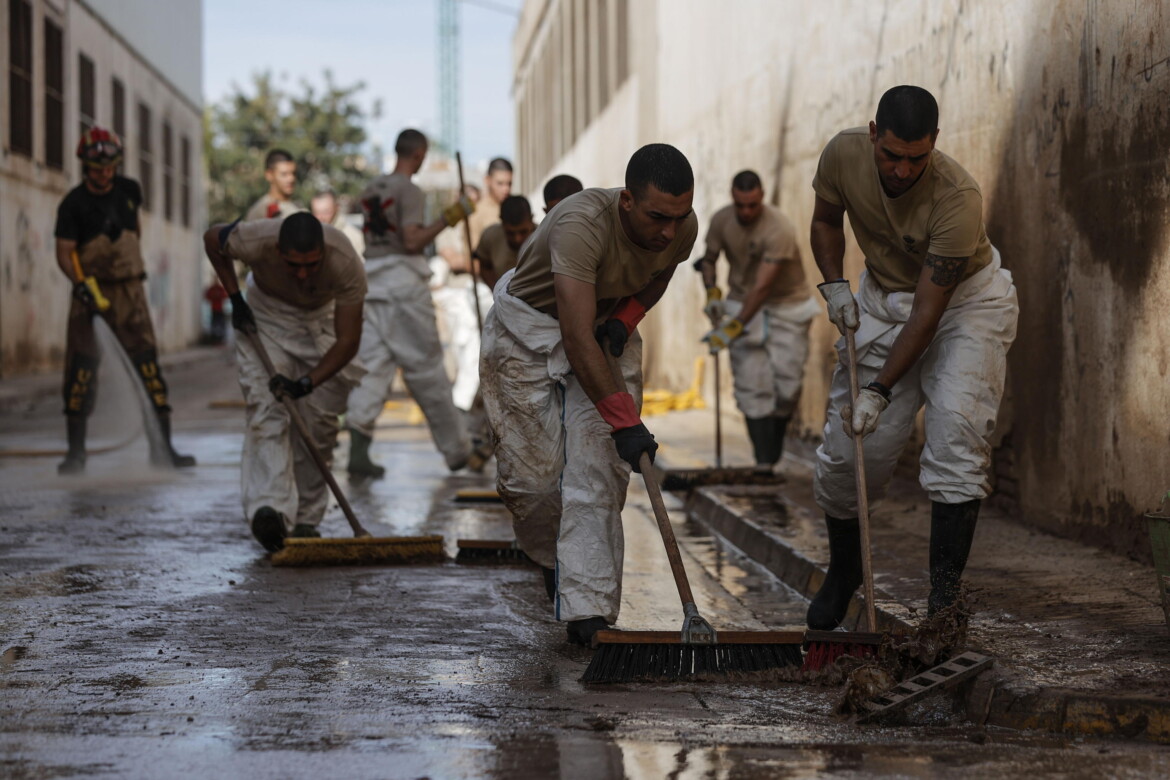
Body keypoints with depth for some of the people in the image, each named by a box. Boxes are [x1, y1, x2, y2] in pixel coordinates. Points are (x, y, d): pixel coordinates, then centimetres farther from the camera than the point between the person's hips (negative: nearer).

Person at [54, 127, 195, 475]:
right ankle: (76, 450, 5)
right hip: (91, 290, -2)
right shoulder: (73, 204, -7)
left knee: (146, 361, -6)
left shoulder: (129, 190, 5)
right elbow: (64, 252, -13)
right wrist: (81, 283, -28)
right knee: (81, 365, -4)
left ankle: (162, 446, -4)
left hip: (129, 289, 2)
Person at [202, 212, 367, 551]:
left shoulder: (346, 263, -36)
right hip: (265, 314, -1)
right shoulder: (255, 241, -36)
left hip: (321, 321, 1)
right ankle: (270, 509, -34)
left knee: (320, 421, -3)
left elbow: (348, 341, -28)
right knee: (266, 409, -20)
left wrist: (306, 383, -37)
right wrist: (235, 299, -11)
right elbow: (211, 238, -10)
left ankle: (305, 521, 8)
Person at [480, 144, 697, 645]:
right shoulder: (582, 225, -38)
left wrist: (626, 318, -12)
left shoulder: (681, 230, -18)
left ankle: (589, 611, -10)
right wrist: (624, 421, -47)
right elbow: (576, 339, -43)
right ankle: (551, 557, 28)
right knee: (533, 472, -6)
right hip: (528, 327, -4)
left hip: (607, 328, 4)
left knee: (599, 470, -10)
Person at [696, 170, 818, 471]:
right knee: (752, 389, -7)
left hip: (787, 305, -3)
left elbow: (762, 287, -30)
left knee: (787, 384, -8)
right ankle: (764, 464, -8)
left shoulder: (779, 230, -26)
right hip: (743, 304, 3)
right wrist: (712, 293, -8)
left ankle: (775, 445, 18)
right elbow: (708, 259, 10)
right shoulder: (721, 220, -9)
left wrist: (733, 328, -33)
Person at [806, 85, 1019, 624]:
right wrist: (834, 287, -12)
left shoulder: (958, 198, -33)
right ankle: (843, 569, 24)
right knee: (845, 447, -2)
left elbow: (929, 311, -30)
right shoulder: (844, 154, -19)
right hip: (883, 298, 4)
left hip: (966, 301, -4)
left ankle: (945, 596, -20)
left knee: (956, 426, -24)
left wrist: (880, 390, -31)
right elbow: (825, 221, 4)